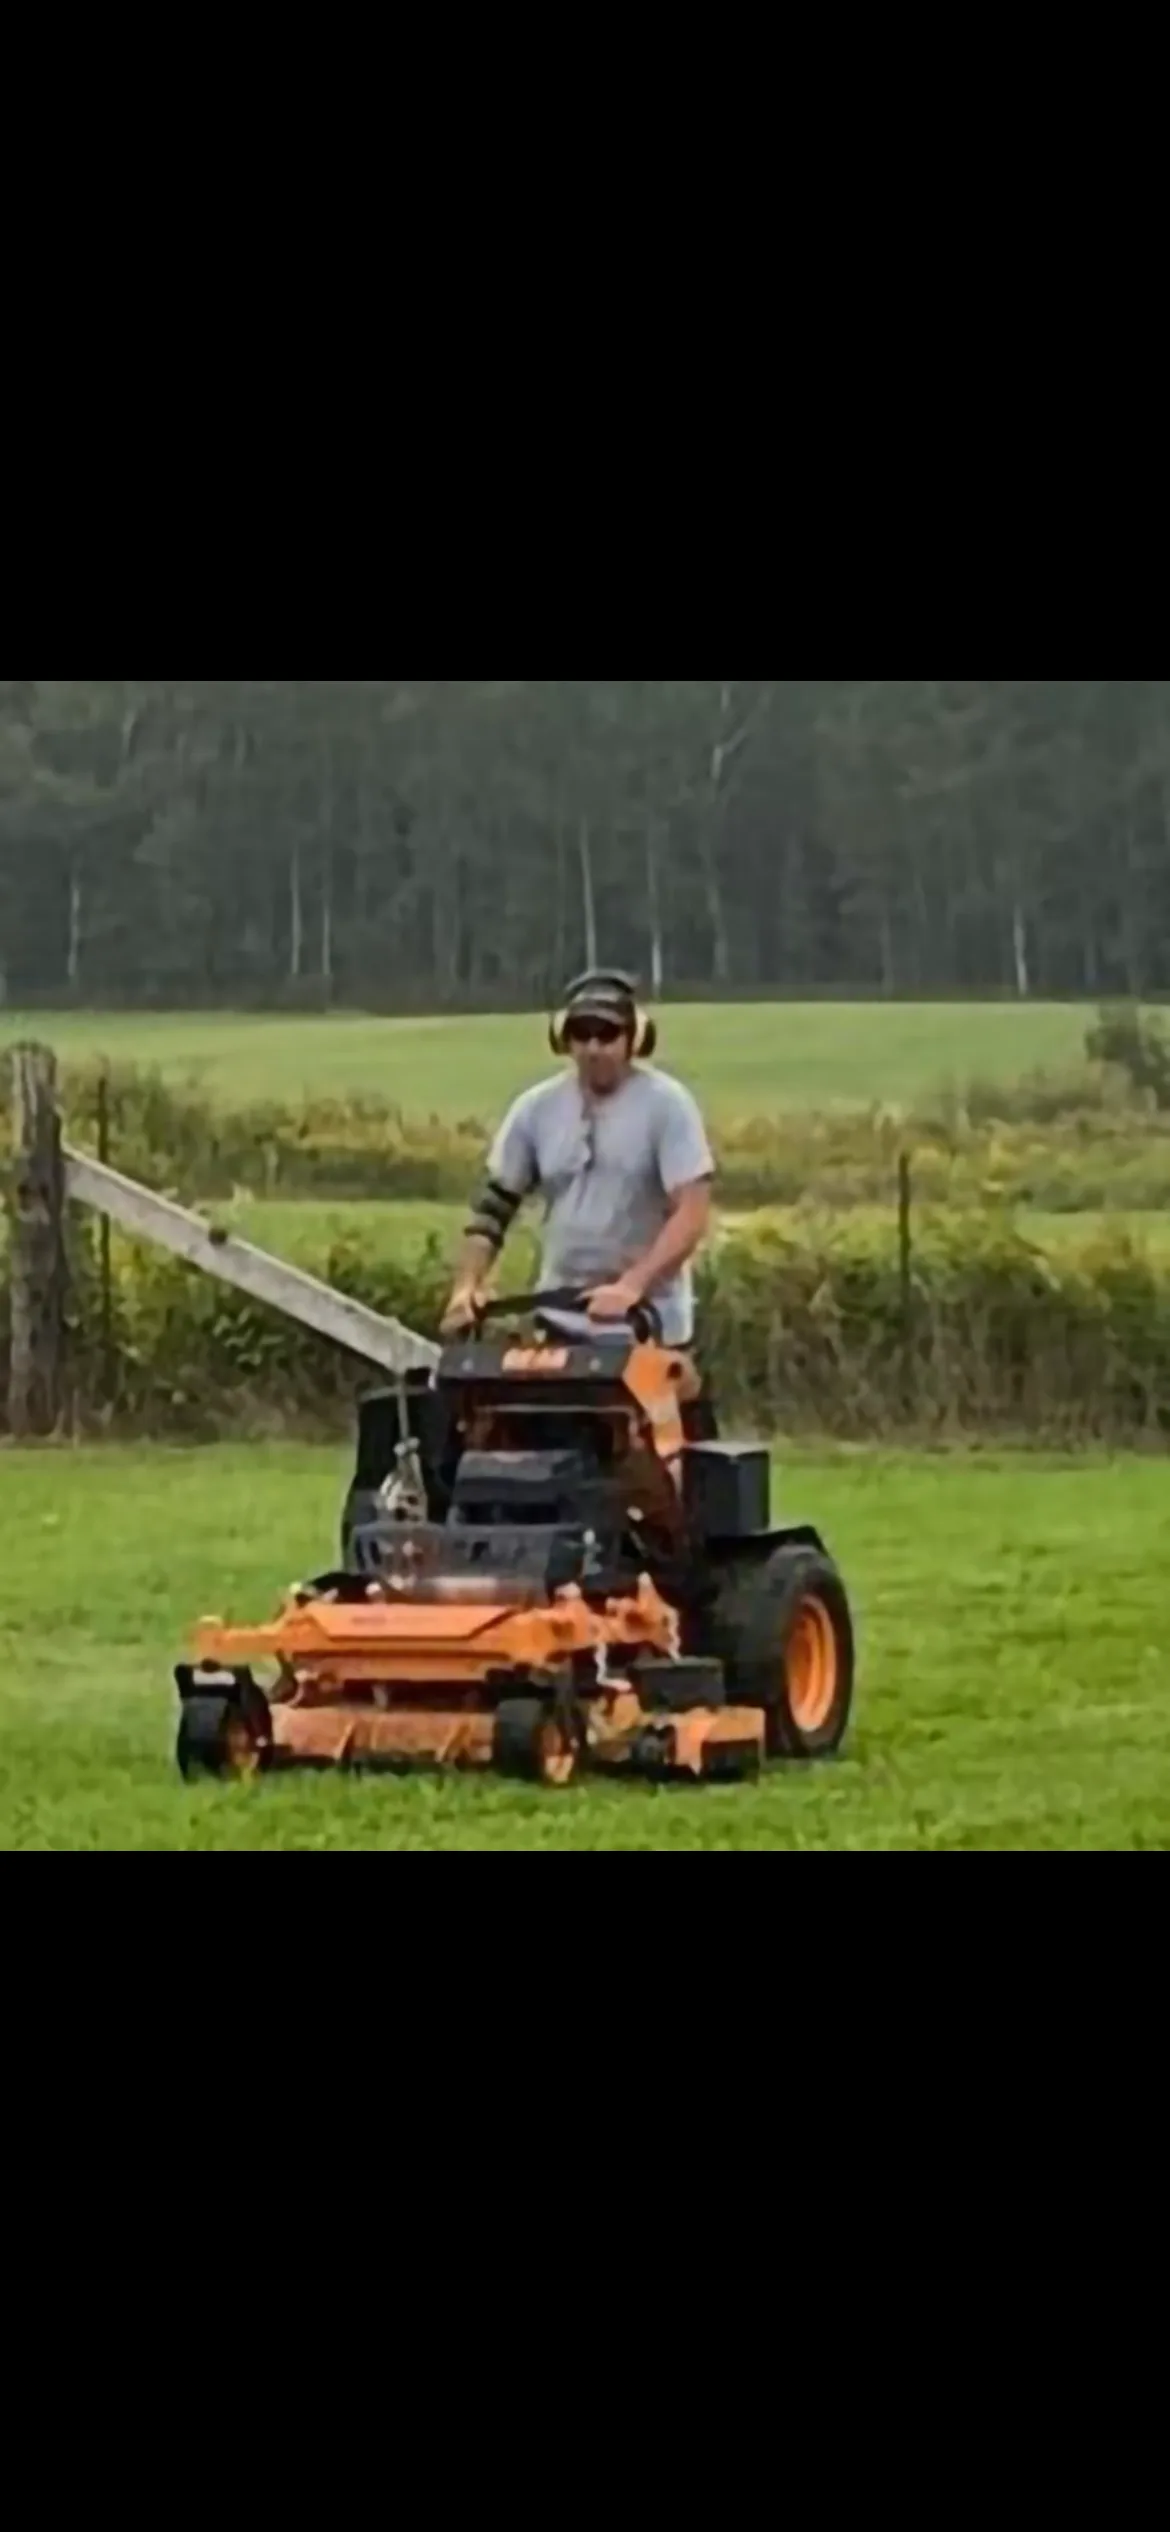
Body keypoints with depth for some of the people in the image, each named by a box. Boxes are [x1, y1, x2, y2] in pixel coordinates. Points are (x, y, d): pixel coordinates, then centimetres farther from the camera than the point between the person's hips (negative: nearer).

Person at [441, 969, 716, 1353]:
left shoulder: (666, 1105, -11)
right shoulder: (537, 1109, 3)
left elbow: (692, 1215, -19)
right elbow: (494, 1204, 8)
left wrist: (632, 1286, -32)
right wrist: (467, 1285, -9)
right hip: (559, 1321, 5)